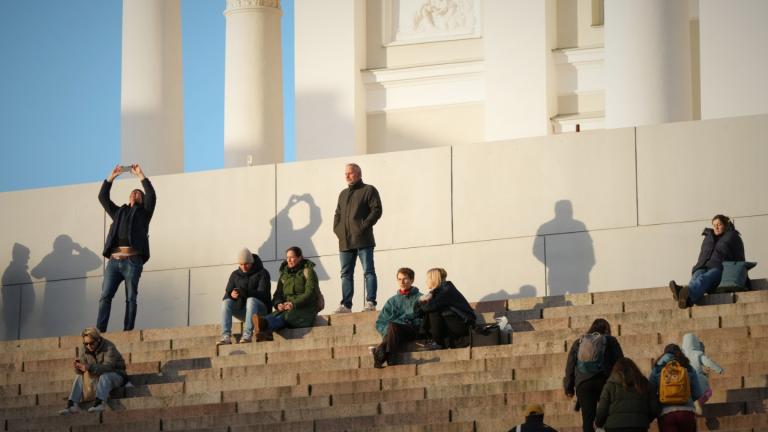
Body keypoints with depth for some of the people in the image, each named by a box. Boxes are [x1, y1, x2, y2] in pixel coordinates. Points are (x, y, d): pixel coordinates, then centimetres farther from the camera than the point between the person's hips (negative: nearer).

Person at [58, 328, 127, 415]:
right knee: (79, 377, -12)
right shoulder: (85, 349, -2)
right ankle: (72, 405, -26)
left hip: (115, 374, -6)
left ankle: (100, 403, -55)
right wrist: (78, 367, -32)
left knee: (104, 376, -37)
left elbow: (108, 366, -36)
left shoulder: (109, 348, -21)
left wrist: (89, 367, -50)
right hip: (98, 376, 6)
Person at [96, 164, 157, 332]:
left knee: (131, 298, -5)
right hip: (114, 260, 3)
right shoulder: (118, 212, 28)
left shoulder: (143, 212, 18)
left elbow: (151, 196, 2)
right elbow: (103, 197, 24)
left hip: (132, 260, -3)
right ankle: (99, 330, -15)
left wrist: (140, 175, 4)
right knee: (105, 296, -9)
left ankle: (128, 331, -8)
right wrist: (111, 177, 18)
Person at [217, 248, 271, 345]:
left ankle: (247, 335, -46)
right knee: (226, 302, -23)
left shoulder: (262, 273, -3)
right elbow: (226, 295, 3)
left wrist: (246, 292, -34)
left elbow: (262, 294, -17)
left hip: (260, 309, -4)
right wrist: (231, 294, -23)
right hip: (241, 309, 4)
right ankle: (226, 336, -37)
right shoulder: (235, 275, 10)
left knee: (251, 300, -36)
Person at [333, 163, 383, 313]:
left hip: (363, 239, -7)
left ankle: (370, 302, -11)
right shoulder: (343, 194, 23)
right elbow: (337, 214, 26)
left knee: (368, 271, -8)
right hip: (345, 241, 7)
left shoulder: (369, 190, 2)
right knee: (346, 274, 6)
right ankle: (346, 305, 7)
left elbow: (376, 210, -7)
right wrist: (337, 228, 8)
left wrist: (364, 226, -14)